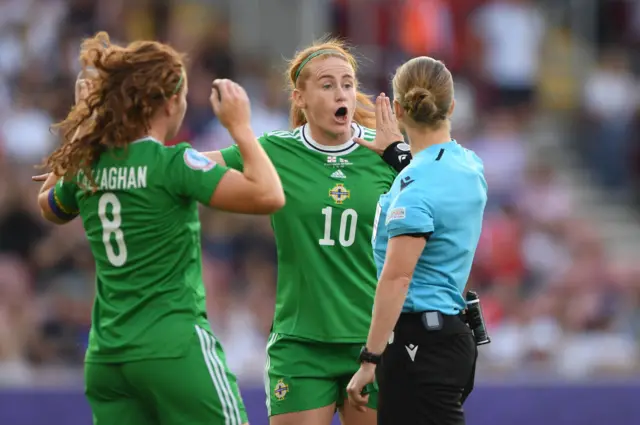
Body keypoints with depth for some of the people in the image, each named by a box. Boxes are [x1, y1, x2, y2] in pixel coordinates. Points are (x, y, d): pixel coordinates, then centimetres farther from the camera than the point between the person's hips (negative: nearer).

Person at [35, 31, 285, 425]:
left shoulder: (87, 165, 6)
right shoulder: (170, 163, -13)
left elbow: (50, 206, 30)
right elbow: (269, 195, -20)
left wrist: (85, 120, 25)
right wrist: (240, 126, -8)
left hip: (106, 357, 7)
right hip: (174, 347, -7)